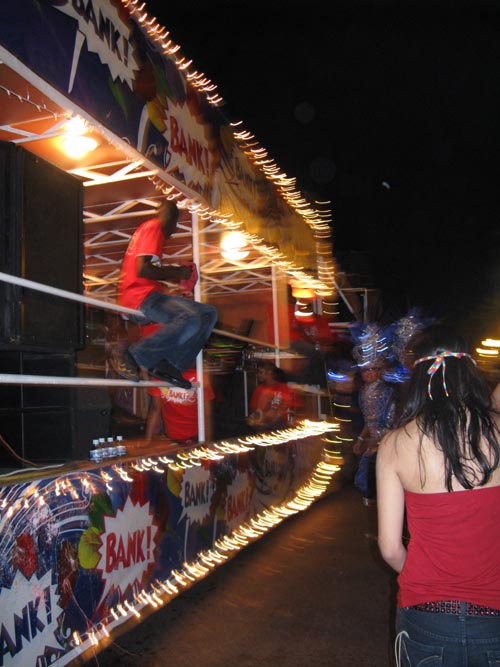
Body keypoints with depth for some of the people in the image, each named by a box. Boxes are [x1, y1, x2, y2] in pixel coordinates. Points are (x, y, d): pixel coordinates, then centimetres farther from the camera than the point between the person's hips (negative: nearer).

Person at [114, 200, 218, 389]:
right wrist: (177, 272, -8)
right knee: (190, 319, -32)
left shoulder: (149, 228, 25)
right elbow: (142, 269, -19)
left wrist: (173, 274, 21)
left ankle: (171, 364, -8)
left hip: (149, 296, 10)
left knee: (209, 314, 4)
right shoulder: (153, 227, -5)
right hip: (141, 296, -10)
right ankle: (134, 357, -23)